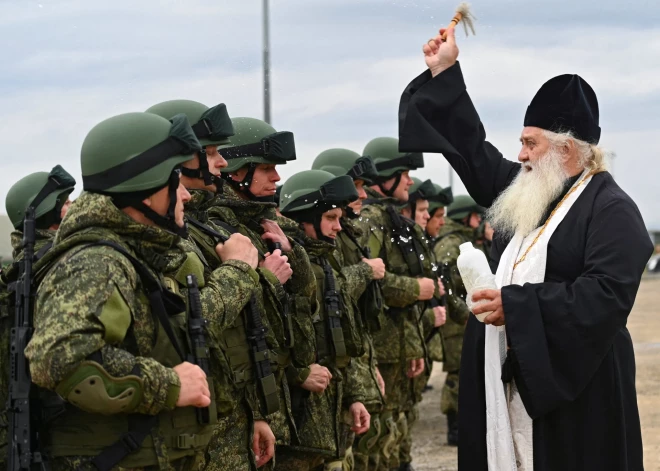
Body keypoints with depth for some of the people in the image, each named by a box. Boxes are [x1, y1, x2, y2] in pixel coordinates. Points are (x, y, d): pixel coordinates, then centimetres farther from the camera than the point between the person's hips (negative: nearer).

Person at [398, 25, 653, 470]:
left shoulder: (611, 209, -11)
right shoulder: (530, 192, 13)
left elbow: (606, 295, -23)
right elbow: (474, 153, 24)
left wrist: (515, 305, -23)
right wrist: (444, 74, 22)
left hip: (569, 383, -8)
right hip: (506, 379, 8)